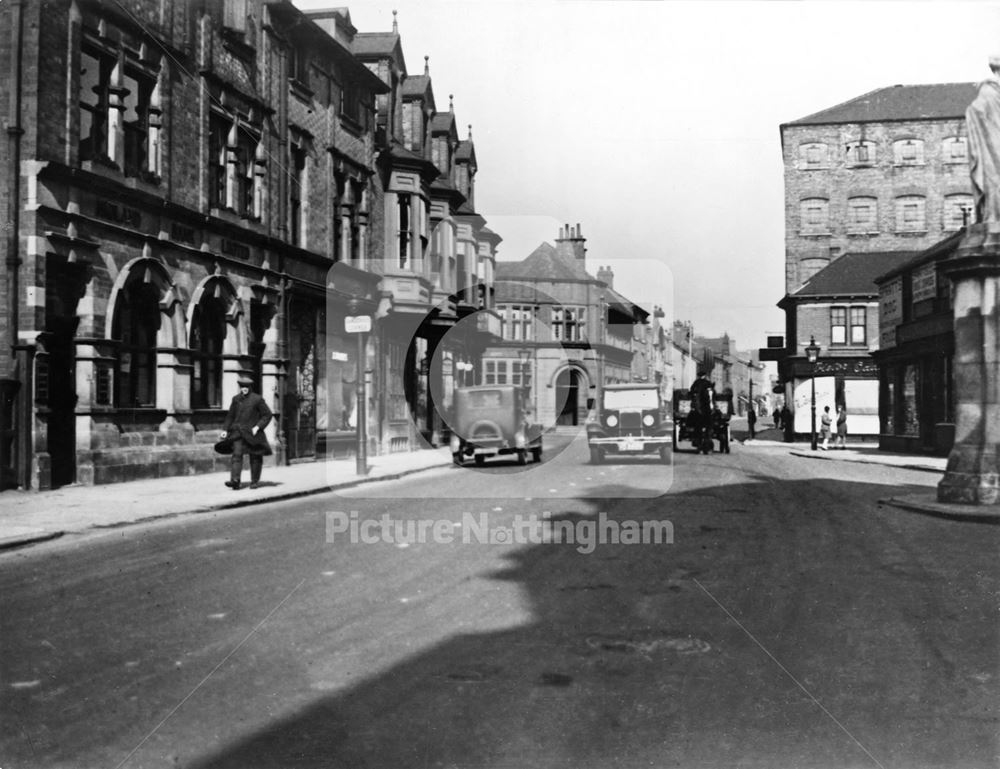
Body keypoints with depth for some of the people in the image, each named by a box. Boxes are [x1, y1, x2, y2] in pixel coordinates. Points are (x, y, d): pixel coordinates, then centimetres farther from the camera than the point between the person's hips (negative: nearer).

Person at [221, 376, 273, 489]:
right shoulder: (236, 399, 8)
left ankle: (255, 481, 19)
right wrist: (225, 429, 9)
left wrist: (258, 427, -13)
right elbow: (230, 416, 17)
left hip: (252, 432, -2)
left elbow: (267, 415, -3)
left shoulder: (257, 399, -5)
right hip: (239, 433, 2)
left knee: (255, 458, 6)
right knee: (237, 454, -14)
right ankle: (235, 480, -23)